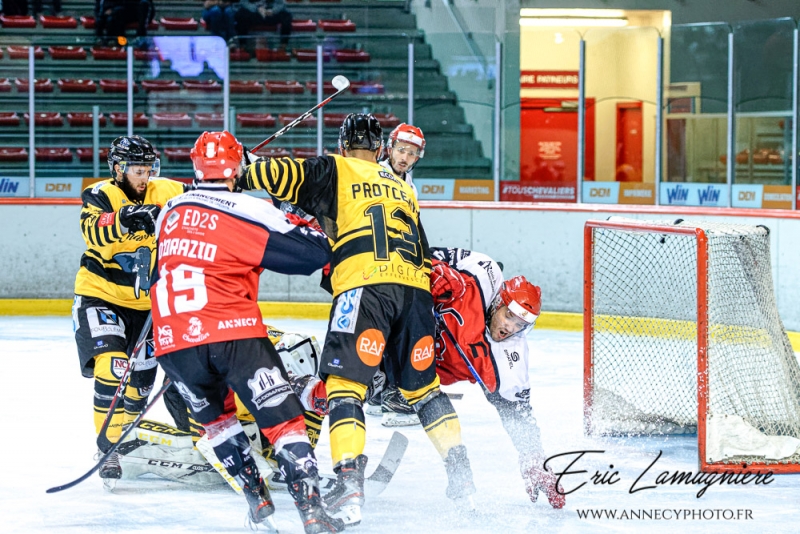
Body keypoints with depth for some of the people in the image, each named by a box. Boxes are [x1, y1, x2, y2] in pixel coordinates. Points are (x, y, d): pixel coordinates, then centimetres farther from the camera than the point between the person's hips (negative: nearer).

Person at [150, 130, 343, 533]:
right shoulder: (246, 212, -5)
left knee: (215, 416, 27)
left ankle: (257, 500, 21)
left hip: (173, 343, 5)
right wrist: (302, 227, 16)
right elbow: (312, 254, -4)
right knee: (283, 419, 1)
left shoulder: (170, 212, 13)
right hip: (233, 333, -5)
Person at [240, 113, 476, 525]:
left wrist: (239, 178, 20)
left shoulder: (334, 171, 13)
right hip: (414, 289, 5)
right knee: (421, 383, 19)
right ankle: (460, 474, 17)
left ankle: (349, 485, -19)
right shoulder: (403, 189, 30)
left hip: (363, 287, -5)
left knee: (345, 383, -5)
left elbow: (275, 175, 2)